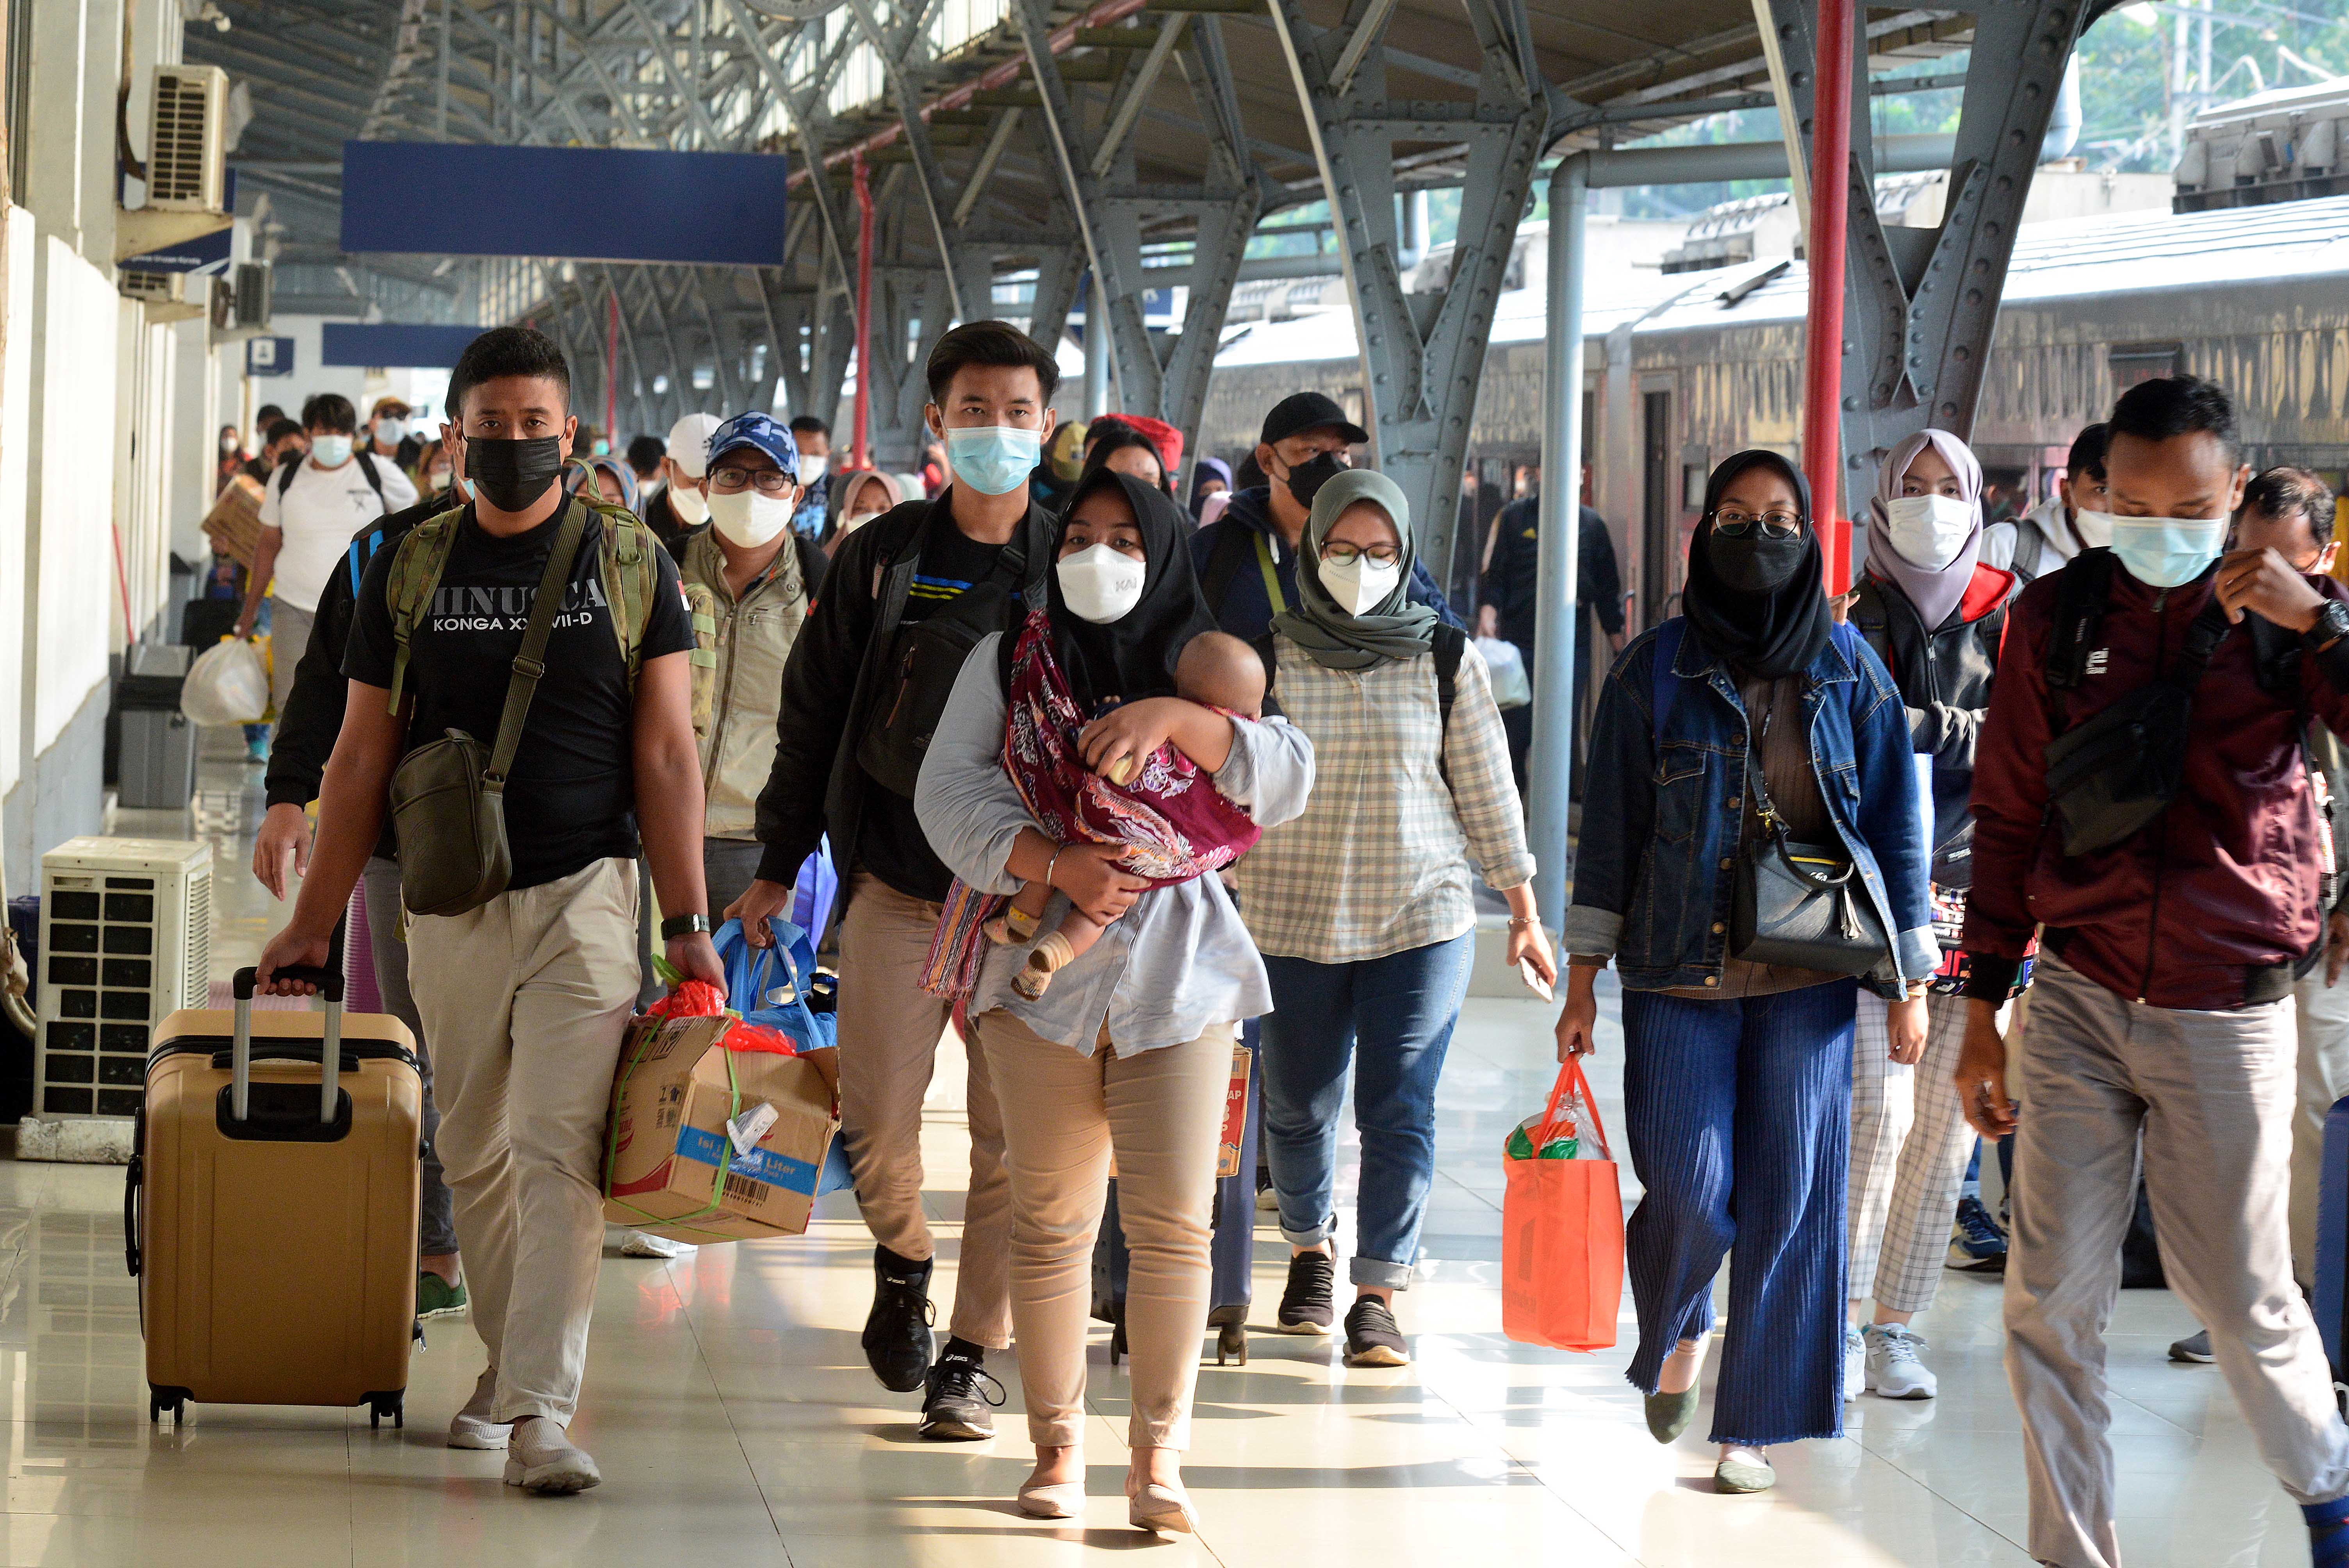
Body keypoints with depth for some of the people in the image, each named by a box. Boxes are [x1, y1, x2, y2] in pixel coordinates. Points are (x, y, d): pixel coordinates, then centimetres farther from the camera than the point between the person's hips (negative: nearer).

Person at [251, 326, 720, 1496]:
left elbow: (666, 754, 1)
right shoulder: (409, 570, 7)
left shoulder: (629, 563, 3)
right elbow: (362, 755, 10)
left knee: (558, 1153, -12)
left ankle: (540, 1410, -16)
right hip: (452, 904, 3)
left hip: (584, 895, -3)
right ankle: (507, 1364, 26)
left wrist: (689, 925, -6)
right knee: (475, 1154, 10)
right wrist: (312, 923, 8)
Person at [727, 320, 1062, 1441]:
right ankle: (902, 1262, 27)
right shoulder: (880, 557, 3)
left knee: (1012, 1137, -1)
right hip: (895, 883, 0)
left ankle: (969, 1357, 10)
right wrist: (778, 864, 8)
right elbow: (812, 713, 9)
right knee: (876, 1121, -4)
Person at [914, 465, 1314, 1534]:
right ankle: (1057, 1444, 14)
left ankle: (1159, 1455, -1)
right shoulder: (1008, 662, 9)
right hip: (1043, 965, 0)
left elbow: (1287, 777, -5)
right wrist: (1057, 865, -18)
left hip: (1178, 970, 0)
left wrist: (1173, 717, -19)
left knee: (1171, 1221, -7)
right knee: (1050, 1221, 5)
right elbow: (951, 788, -3)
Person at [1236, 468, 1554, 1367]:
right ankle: (1311, 1250, 37)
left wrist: (1524, 913, 9)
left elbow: (1487, 790, 6)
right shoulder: (1266, 657, -1)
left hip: (1421, 922, -1)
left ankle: (1377, 1297, 0)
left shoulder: (1445, 659, 0)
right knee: (1298, 1108, 11)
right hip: (1291, 922, 1)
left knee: (1400, 1114, -7)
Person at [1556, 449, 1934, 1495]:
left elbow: (1896, 825, 7)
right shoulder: (1653, 672, 2)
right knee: (1689, 1192, -6)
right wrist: (1584, 976, 3)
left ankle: (1757, 1425, 9)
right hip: (1681, 974, -1)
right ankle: (1674, 1330, 27)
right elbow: (1611, 828, 5)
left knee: (1790, 1193, -2)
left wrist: (1910, 981, 5)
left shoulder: (1849, 672, 5)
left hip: (1808, 975, 1)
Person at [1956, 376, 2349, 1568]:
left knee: (2241, 1295, 8)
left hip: (2227, 1016, -1)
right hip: (2078, 1007, 1)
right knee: (2052, 1302, -1)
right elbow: (2006, 818, 8)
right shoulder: (2058, 615, 2)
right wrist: (1981, 1009, 7)